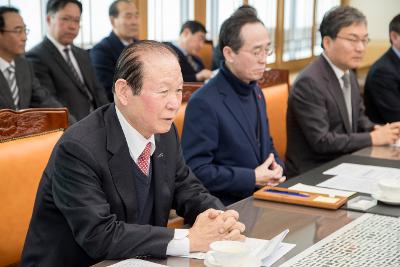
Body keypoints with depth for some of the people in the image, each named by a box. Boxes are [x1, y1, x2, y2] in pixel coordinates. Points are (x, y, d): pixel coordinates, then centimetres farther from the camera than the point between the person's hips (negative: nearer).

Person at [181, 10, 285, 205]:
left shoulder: (255, 91, 11)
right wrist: (252, 178, -17)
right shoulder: (204, 103, -17)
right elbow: (195, 170, -19)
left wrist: (276, 168, 0)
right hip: (226, 209, -8)